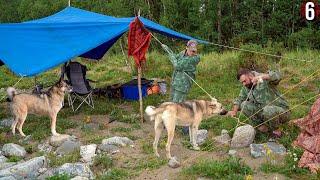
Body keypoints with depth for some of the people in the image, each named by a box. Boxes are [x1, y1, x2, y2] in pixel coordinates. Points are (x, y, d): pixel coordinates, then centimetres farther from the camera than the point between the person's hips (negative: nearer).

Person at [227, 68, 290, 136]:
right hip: (264, 113, 6)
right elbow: (239, 100, 9)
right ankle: (263, 126, -1)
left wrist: (261, 76, -47)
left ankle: (275, 129, -7)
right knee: (244, 105, -10)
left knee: (268, 110, -39)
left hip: (281, 110, -6)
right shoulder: (246, 88, 2)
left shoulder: (265, 80, -17)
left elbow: (277, 76, -35)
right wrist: (234, 111, -10)